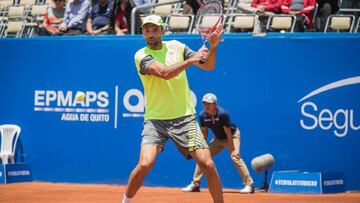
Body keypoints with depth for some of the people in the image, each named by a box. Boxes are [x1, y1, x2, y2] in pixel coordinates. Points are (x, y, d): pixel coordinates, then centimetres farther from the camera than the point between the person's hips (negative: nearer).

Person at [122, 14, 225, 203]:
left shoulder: (176, 46, 8)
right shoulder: (141, 55, -5)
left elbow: (209, 65, 9)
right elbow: (164, 73, -22)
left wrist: (212, 46, -9)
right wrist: (191, 60, -18)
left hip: (185, 117, 3)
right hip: (155, 120, -3)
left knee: (207, 164, -9)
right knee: (145, 164, -19)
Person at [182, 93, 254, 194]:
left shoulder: (222, 114, -31)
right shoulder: (203, 116, -16)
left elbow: (228, 133, -27)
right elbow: (204, 133, -2)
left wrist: (232, 150, -27)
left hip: (232, 136, -6)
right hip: (218, 138, 6)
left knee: (235, 157, -26)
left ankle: (249, 184, -23)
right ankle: (195, 184, 12)